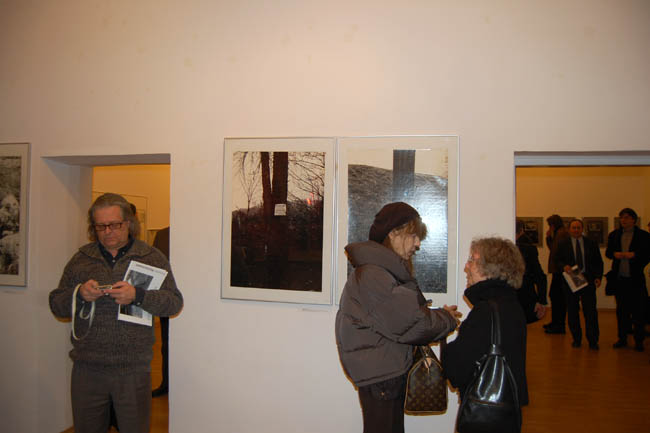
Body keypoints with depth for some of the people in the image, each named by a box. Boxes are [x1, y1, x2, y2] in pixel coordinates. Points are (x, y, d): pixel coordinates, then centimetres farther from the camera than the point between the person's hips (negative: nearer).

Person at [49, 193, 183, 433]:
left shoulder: (152, 257, 1)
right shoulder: (81, 258, 9)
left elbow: (175, 302, -5)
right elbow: (56, 305, 10)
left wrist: (138, 296, -21)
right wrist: (79, 294, -11)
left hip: (134, 369, -2)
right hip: (87, 368, 2)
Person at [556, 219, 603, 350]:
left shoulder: (591, 243, 7)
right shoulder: (563, 245, 5)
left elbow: (598, 262, 9)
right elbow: (558, 261, 5)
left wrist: (598, 277, -3)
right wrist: (564, 266, -17)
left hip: (588, 280, 0)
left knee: (590, 311, -3)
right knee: (572, 312, 6)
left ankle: (593, 341, 6)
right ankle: (576, 339, 19)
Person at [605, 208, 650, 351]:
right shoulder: (614, 235, 12)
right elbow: (608, 252, 13)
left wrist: (635, 254, -19)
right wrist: (614, 254, -7)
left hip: (636, 279, -3)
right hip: (619, 278, 4)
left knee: (638, 311, 0)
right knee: (621, 310, 10)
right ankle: (622, 338, 19)